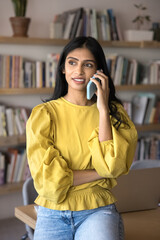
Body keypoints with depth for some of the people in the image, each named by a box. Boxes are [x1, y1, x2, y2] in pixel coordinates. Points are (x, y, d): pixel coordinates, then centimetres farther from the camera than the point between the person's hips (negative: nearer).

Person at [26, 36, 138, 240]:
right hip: (52, 214, 1)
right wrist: (100, 173, -8)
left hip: (98, 211, 0)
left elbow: (111, 166, -11)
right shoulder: (43, 114, 0)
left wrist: (103, 109, -11)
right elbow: (46, 178, -9)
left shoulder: (114, 111, 5)